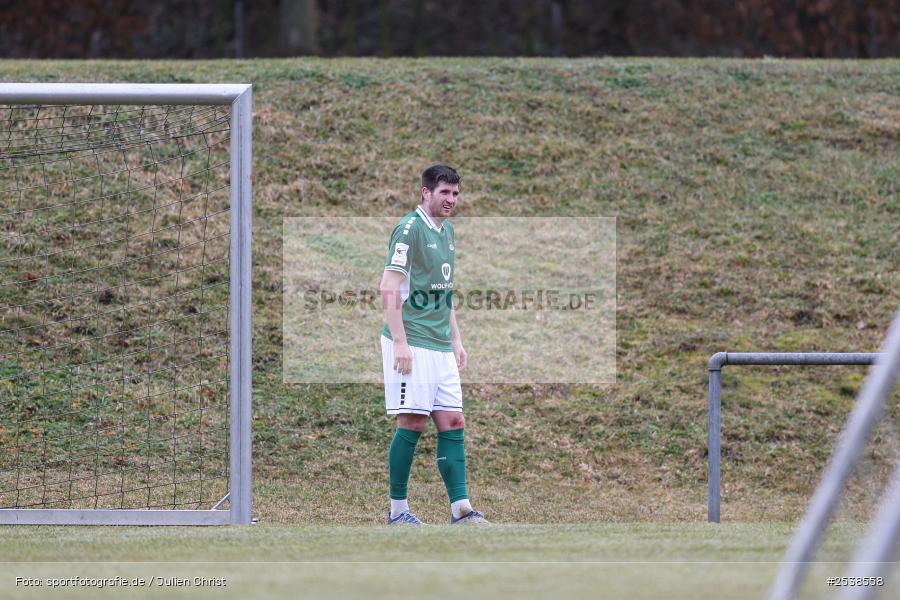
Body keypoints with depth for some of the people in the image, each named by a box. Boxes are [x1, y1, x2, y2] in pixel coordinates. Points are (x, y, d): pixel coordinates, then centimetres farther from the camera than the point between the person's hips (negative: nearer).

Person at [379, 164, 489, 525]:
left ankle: (461, 509, 1)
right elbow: (389, 289, -14)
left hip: (441, 347, 8)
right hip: (411, 345, -8)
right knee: (412, 423, -7)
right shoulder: (409, 229, -10)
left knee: (452, 424, 2)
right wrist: (399, 342, -19)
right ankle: (398, 511, 0)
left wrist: (456, 340, 20)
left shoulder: (447, 232, 16)